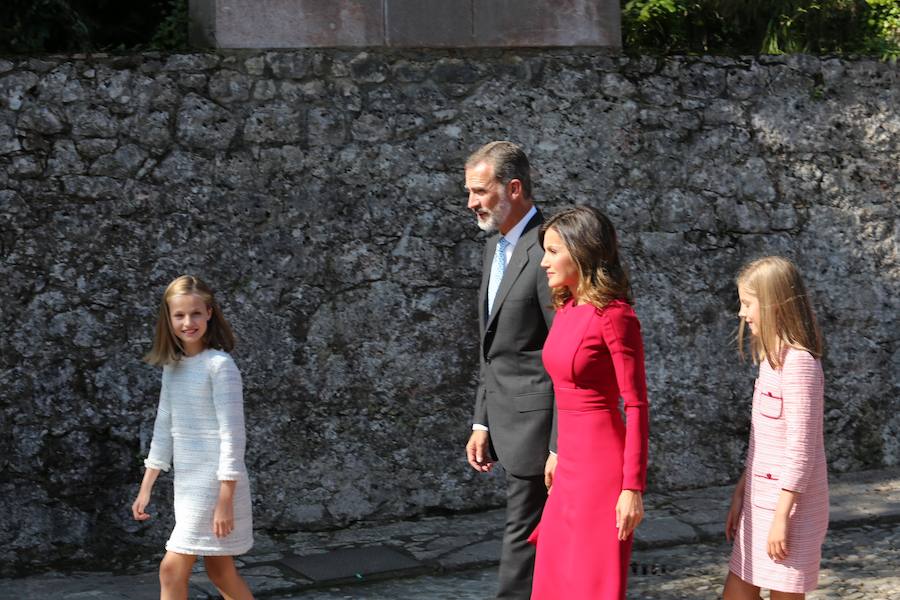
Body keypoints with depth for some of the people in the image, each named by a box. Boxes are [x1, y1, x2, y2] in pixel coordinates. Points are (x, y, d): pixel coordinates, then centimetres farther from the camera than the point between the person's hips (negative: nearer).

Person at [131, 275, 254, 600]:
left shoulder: (220, 365, -14)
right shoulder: (172, 366, 9)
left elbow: (231, 433, -17)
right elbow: (164, 428, 15)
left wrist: (225, 499, -19)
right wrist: (146, 488, 14)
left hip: (216, 483, -8)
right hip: (186, 483, 8)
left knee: (172, 569, -7)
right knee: (219, 571, 14)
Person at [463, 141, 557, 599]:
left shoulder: (546, 251, -17)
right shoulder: (495, 248, 13)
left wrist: (560, 446, -19)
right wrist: (482, 423, 16)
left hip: (535, 421, -9)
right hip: (506, 420, 9)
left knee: (523, 531, -2)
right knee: (540, 532, 14)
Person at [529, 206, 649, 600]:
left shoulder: (615, 316, -15)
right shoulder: (566, 310, 8)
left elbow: (636, 406, -15)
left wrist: (633, 488, -18)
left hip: (603, 467, -8)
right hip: (571, 466, 8)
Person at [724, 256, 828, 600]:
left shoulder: (798, 362, -17)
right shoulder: (773, 359, 11)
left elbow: (801, 446, -20)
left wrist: (782, 516, -20)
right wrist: (739, 496, 17)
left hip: (789, 503, -9)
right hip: (761, 501, 9)